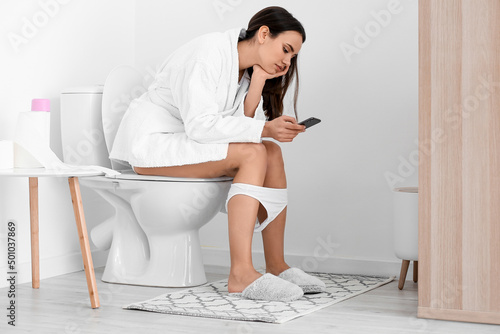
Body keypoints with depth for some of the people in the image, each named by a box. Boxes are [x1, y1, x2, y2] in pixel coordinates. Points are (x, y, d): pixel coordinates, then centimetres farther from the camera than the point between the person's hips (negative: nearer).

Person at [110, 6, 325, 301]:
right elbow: (200, 125, -29)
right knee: (253, 153, -25)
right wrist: (265, 129, -30)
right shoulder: (207, 53, -19)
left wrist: (258, 81, -13)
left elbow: (242, 127, -5)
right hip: (151, 142, -9)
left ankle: (276, 266, -10)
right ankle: (241, 274, -31)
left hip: (186, 142, 9)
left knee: (272, 153, -10)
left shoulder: (248, 70, 8)